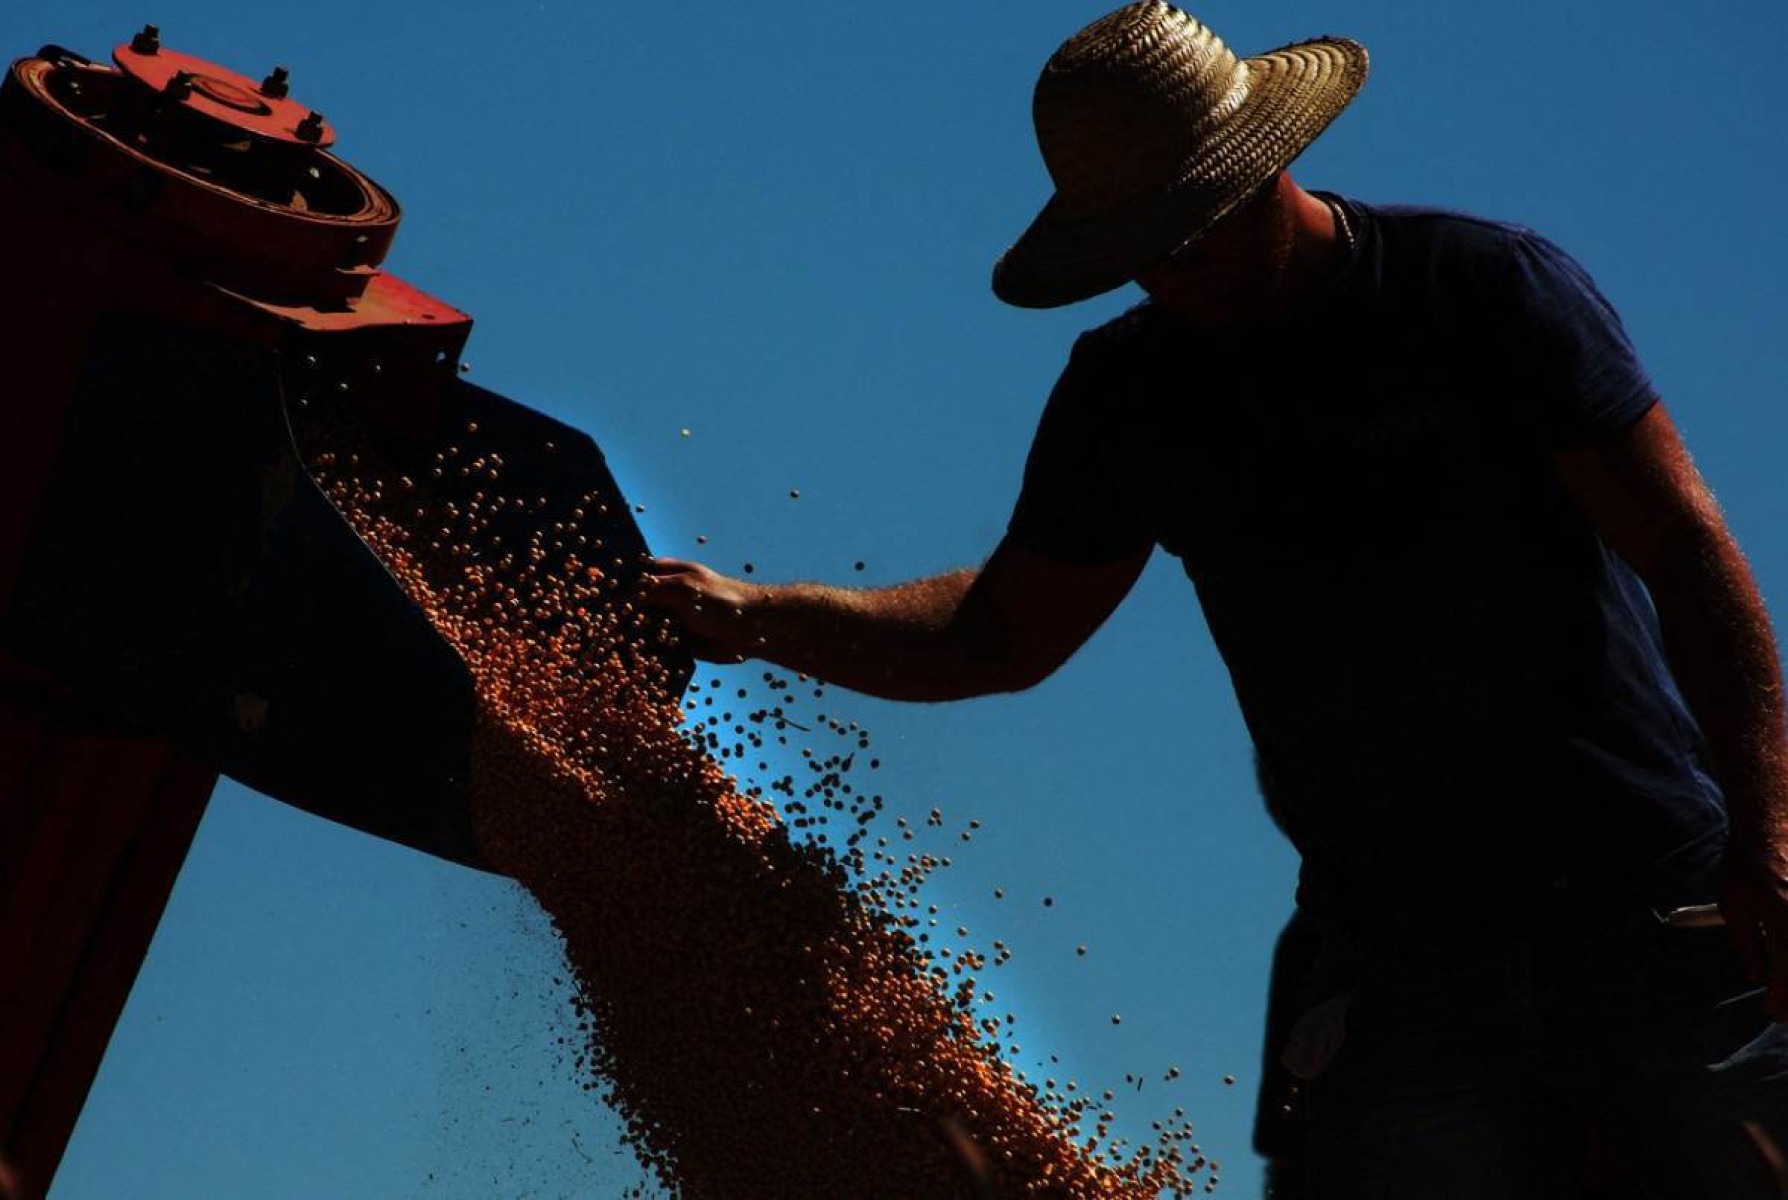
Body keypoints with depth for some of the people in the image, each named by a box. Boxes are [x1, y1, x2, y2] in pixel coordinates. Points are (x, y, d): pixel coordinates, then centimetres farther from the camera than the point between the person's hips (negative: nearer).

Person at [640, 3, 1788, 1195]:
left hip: (1661, 912, -3)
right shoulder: (1128, 395, 9)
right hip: (1400, 976, 3)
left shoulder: (1488, 284, -3)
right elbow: (1002, 635, 18)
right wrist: (764, 616, 3)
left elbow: (1687, 547, -6)